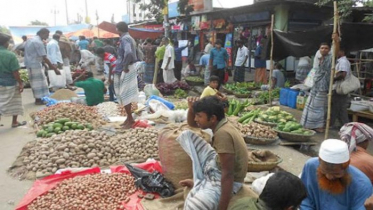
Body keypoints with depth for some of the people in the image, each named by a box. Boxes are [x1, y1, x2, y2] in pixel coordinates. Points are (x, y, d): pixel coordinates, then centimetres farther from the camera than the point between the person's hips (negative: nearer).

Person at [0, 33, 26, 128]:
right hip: (10, 83, -5)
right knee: (15, 103, 12)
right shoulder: (10, 55, -17)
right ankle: (14, 122, 22)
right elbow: (15, 72, -16)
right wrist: (20, 83, -7)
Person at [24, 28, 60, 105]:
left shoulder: (31, 40, 13)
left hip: (29, 64, 10)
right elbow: (44, 57, -22)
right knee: (39, 81, -3)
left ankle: (38, 98, 21)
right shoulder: (38, 42, -18)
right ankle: (39, 100, 2)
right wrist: (55, 68, -22)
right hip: (35, 64, -10)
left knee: (35, 81, 15)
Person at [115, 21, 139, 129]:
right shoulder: (130, 38, 14)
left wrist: (125, 66, -23)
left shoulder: (124, 39, -15)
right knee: (127, 94, 15)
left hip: (125, 71, -10)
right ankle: (129, 118, 23)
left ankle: (130, 120, 2)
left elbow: (128, 53, -33)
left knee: (124, 95, -4)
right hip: (129, 69, 10)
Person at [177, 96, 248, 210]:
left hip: (225, 180, -10)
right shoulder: (219, 123, -4)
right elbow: (191, 123, 12)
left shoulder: (223, 134, -30)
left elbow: (228, 174, -30)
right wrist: (191, 108, -9)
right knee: (186, 135, 7)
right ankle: (200, 181, 11)